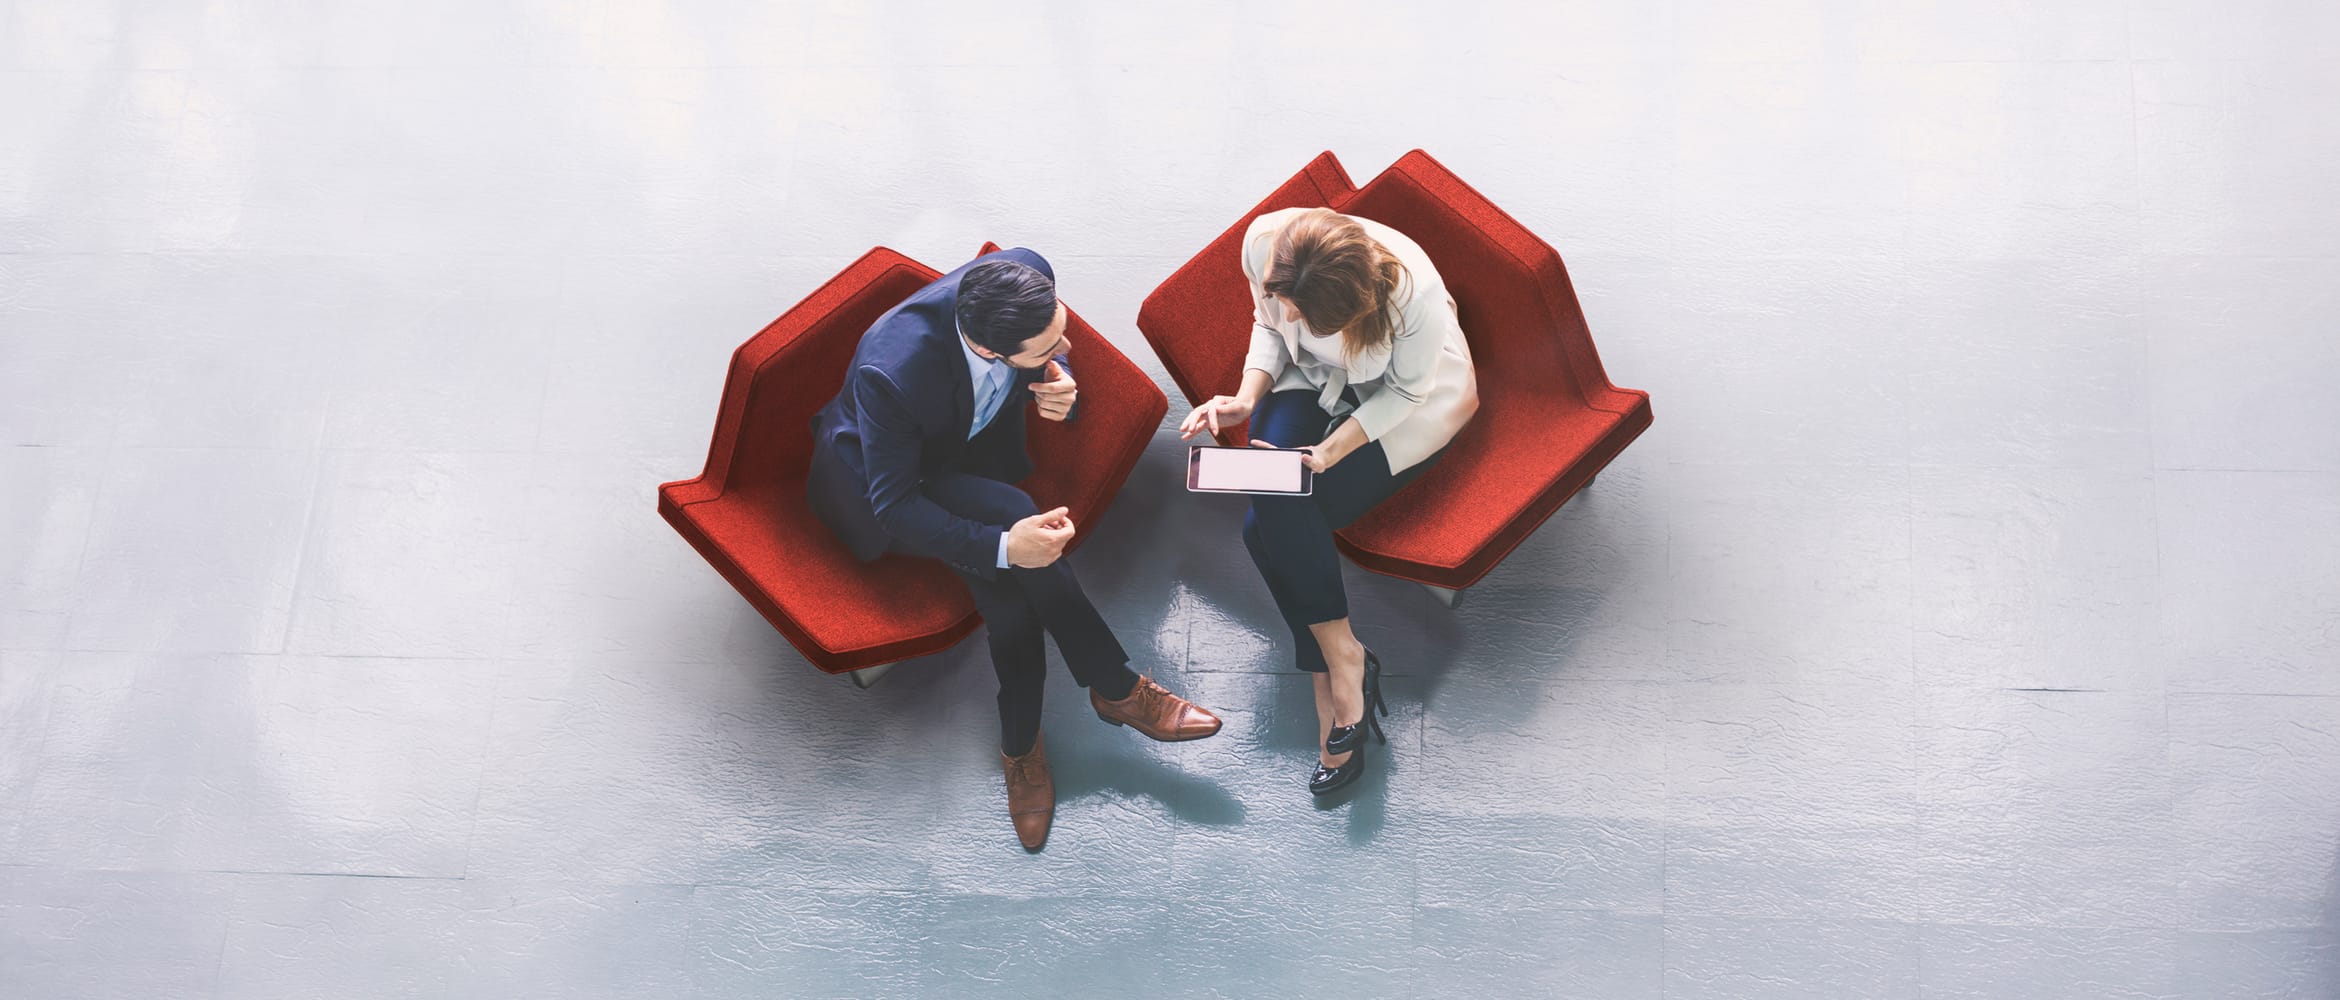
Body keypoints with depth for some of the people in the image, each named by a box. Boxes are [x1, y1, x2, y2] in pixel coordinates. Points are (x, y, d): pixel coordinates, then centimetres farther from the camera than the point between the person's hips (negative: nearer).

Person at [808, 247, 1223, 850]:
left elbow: (1054, 359, -1)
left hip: (979, 449, 5)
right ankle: (1116, 689, -16)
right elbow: (895, 504, -28)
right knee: (1010, 514, -32)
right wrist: (1003, 545, -39)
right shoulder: (891, 372, -40)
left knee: (1010, 602, -22)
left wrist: (1061, 388, -24)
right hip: (887, 477, -5)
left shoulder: (1027, 275, -26)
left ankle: (1021, 745, 1)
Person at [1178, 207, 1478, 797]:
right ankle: (1342, 660, -10)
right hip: (1312, 384, 5)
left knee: (1272, 527, -23)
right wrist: (1248, 397, -18)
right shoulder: (1263, 241, -25)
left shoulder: (1414, 292, -36)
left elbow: (1407, 391, -16)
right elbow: (1269, 326, -2)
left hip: (1404, 405, -4)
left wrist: (1336, 447, -27)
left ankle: (1336, 672, -7)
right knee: (1272, 511, -24)